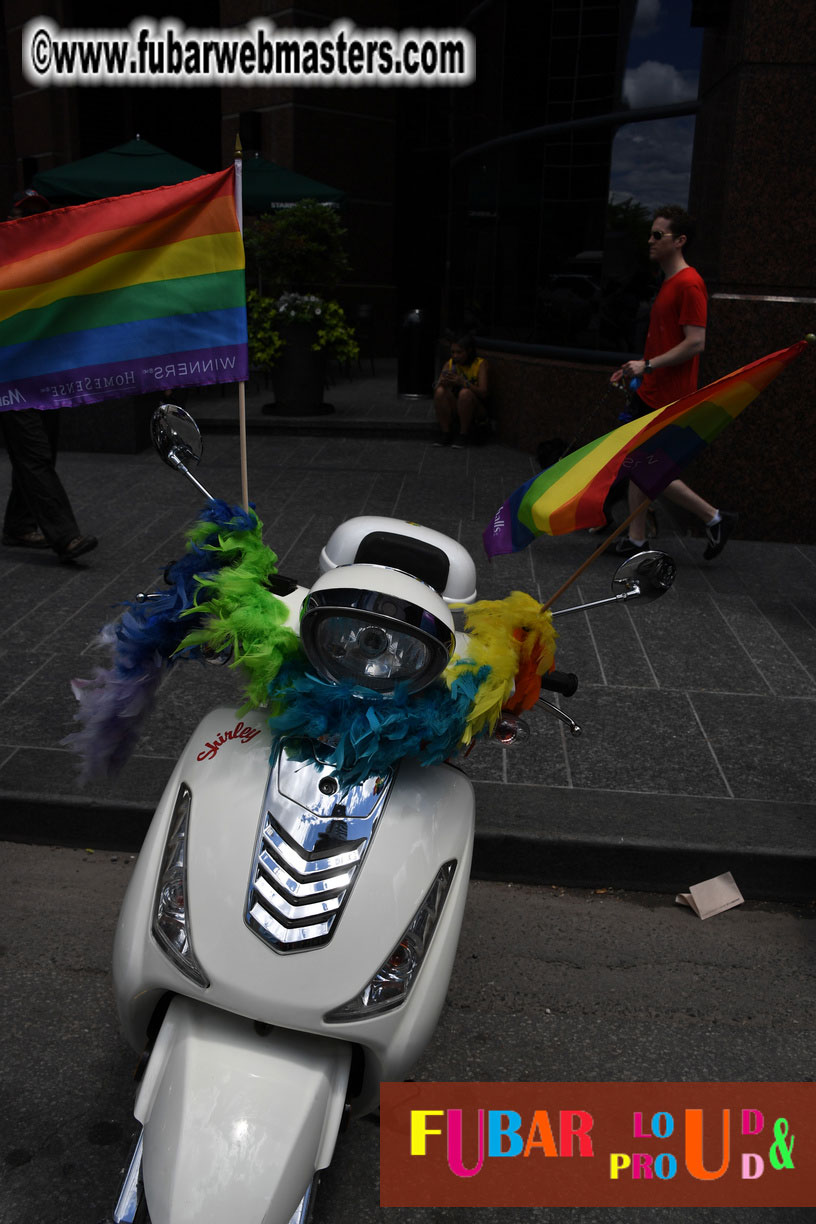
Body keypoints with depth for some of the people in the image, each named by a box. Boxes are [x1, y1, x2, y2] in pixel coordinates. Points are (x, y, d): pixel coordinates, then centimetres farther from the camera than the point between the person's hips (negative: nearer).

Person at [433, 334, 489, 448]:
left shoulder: (480, 364, -8)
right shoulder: (449, 364, 2)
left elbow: (483, 392, -20)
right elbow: (436, 388, -5)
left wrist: (463, 382, -34)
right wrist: (443, 382, -29)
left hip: (476, 411, -3)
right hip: (454, 409, 3)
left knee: (465, 392, -33)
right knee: (440, 391, -23)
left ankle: (464, 435, -19)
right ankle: (446, 434, -16)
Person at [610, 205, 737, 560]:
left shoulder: (689, 284, -15)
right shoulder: (668, 282, 16)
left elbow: (695, 343, -22)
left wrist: (648, 365, -21)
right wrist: (635, 370, 19)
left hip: (668, 398, -10)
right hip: (650, 392, 10)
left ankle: (715, 518, 8)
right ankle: (636, 540, 19)